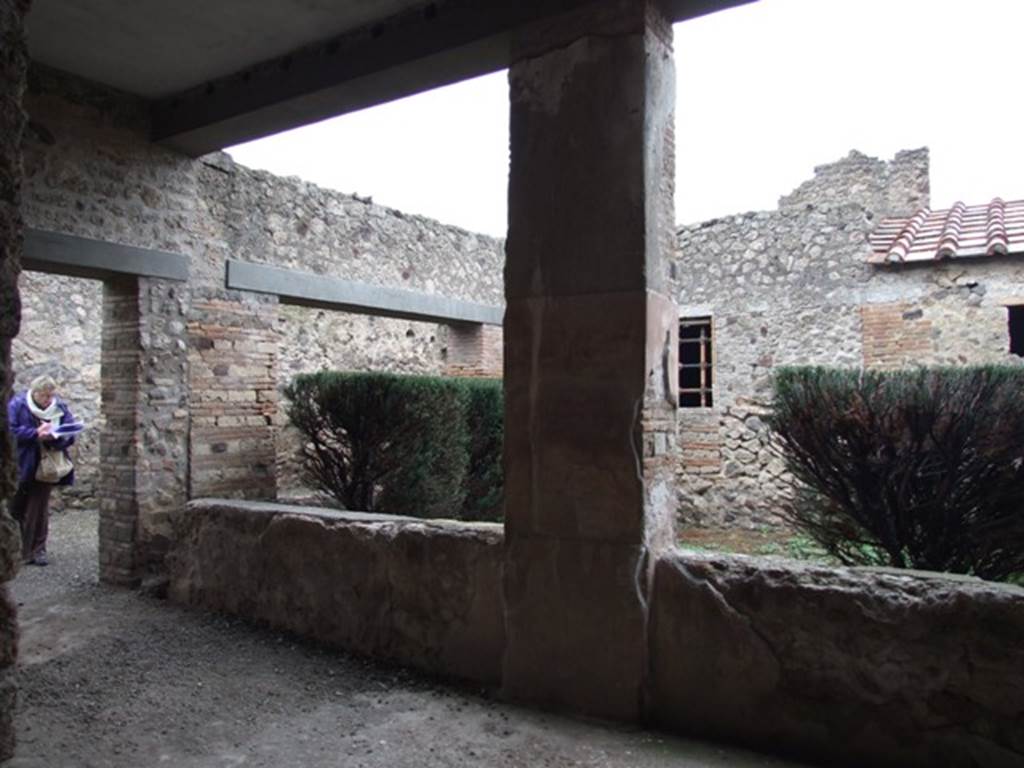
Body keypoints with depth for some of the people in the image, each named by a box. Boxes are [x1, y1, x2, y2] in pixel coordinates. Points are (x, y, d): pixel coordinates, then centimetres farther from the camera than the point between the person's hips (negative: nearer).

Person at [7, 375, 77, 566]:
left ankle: (37, 550, 15)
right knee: (17, 509, 8)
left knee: (39, 510, 7)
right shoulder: (17, 405, -7)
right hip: (21, 467, -2)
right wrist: (36, 433, -25)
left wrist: (55, 436, -23)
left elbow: (70, 434, -3)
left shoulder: (60, 408, 0)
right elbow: (12, 431, -15)